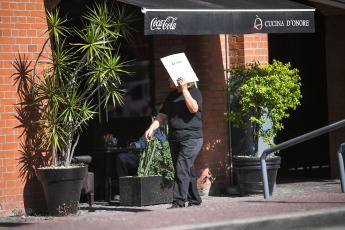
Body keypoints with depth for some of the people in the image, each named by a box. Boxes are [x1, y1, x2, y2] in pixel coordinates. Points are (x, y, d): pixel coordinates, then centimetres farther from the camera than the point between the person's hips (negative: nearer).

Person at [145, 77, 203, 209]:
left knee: (182, 169, -17)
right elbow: (162, 116, 15)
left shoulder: (194, 92, -3)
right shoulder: (171, 96, 17)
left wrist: (184, 89, -22)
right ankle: (194, 200, 18)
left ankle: (178, 202, -19)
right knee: (187, 171, 9)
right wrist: (151, 128, 0)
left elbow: (193, 109, -21)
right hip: (174, 140, 7)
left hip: (191, 139, -7)